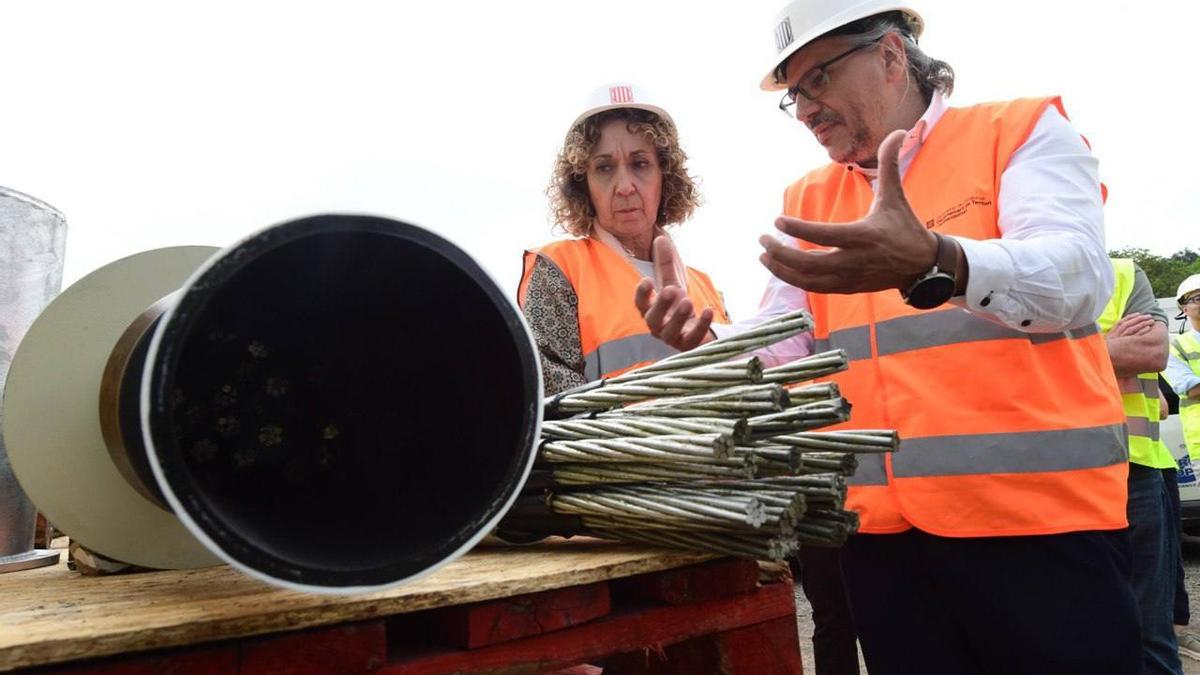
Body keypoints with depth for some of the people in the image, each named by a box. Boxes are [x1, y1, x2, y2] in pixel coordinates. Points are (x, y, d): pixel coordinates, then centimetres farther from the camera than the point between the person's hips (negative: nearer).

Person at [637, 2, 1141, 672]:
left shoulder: (1022, 131, 1)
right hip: (880, 523, 4)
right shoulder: (807, 202, 13)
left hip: (1038, 512, -3)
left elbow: (1077, 276, -16)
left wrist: (931, 264, -35)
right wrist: (705, 342, -14)